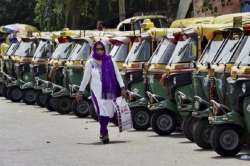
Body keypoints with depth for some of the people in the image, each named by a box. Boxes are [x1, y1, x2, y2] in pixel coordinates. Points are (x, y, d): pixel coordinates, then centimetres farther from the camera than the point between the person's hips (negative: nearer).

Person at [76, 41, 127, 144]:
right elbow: (86, 78, 8)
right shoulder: (90, 62, 1)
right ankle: (104, 134, -9)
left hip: (109, 92, 2)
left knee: (109, 113, 7)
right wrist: (80, 92, 9)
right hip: (97, 92, -2)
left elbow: (117, 75, 3)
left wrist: (122, 88, -6)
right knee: (102, 112, -16)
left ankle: (102, 132, 31)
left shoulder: (109, 61, 4)